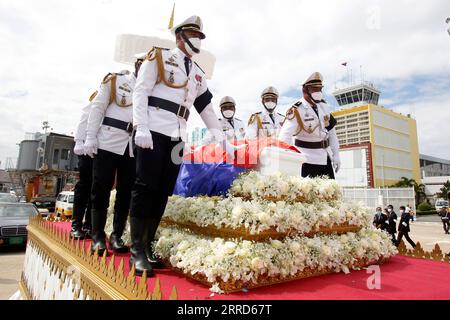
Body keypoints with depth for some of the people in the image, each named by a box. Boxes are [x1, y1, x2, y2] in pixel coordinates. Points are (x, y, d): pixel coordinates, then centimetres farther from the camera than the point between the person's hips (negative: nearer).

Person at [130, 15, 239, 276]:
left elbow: (207, 108, 23)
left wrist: (223, 140, 15)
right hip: (154, 131, -5)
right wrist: (141, 127, -16)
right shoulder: (159, 57, 8)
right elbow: (141, 91, -2)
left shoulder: (198, 73, 24)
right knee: (145, 188, -8)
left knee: (164, 192, 2)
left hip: (177, 137, 6)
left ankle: (148, 245, 10)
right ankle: (137, 251, -2)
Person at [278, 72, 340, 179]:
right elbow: (284, 137, -25)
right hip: (308, 159, -7)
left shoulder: (323, 105, 5)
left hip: (325, 157, 7)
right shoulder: (297, 111, -16)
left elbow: (331, 131, 12)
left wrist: (336, 155, 10)